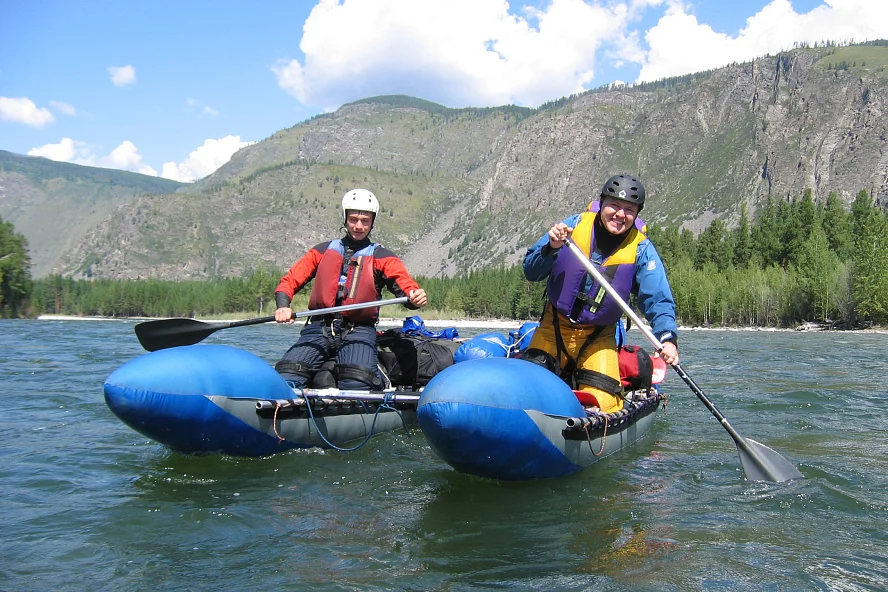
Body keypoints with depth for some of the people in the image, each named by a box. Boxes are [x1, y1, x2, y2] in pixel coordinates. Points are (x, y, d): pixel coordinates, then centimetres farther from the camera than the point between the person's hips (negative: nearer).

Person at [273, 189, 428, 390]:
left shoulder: (382, 257, 14)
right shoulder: (323, 251, 19)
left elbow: (405, 285, -2)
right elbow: (289, 281, 13)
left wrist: (416, 297, -27)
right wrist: (283, 306, -9)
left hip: (359, 331, -1)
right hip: (319, 328, 1)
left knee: (357, 385, -29)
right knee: (285, 379, -22)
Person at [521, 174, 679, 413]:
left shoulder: (641, 250, -10)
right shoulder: (576, 225, -9)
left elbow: (658, 300, -18)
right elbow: (531, 272, -8)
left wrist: (667, 337, -36)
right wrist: (551, 248, -29)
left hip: (599, 337, 0)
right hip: (554, 327, 1)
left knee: (600, 403, -11)